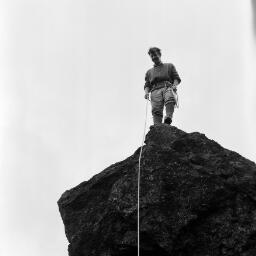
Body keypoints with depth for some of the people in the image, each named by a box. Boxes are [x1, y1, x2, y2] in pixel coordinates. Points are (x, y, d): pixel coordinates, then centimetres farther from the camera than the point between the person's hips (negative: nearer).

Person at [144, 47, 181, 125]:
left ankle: (168, 118, -58)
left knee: (170, 98, -38)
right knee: (156, 110, -25)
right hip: (155, 91, 2)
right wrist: (146, 92, 2)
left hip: (168, 88, -1)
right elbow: (147, 85, 26)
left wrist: (174, 85, -6)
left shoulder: (169, 66, 28)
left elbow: (177, 78, 17)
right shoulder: (149, 72, 34)